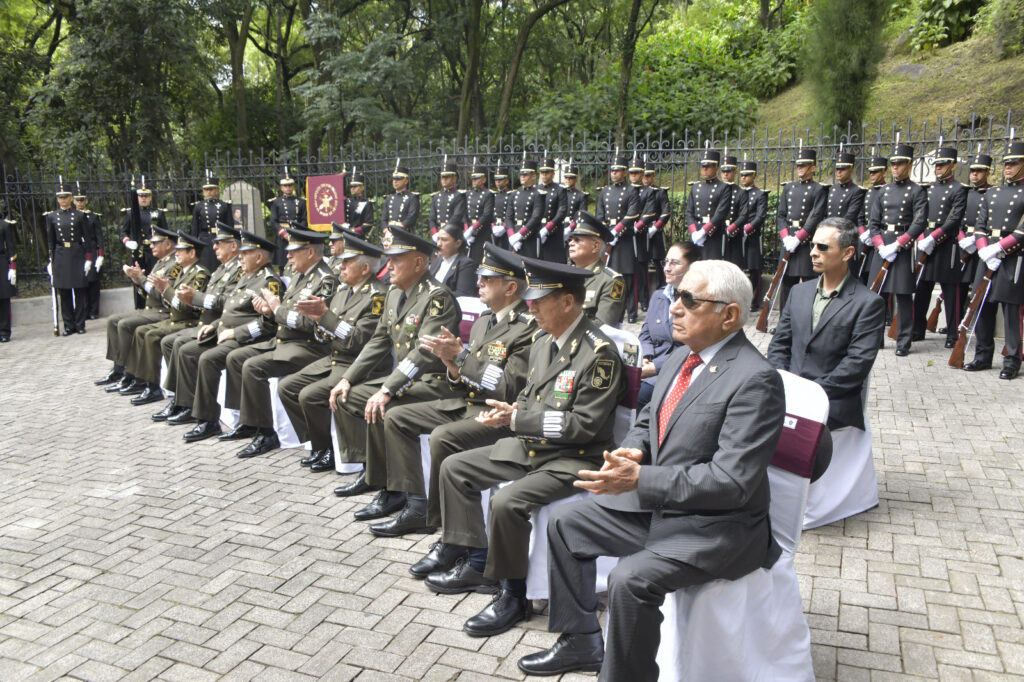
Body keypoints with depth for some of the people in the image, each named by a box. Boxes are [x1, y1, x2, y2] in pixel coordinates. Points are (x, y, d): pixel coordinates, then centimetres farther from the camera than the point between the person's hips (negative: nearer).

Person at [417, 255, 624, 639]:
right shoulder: (542, 345, 9)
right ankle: (476, 563, 16)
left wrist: (518, 418, -22)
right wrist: (509, 412, -5)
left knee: (507, 501, -30)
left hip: (572, 459, -9)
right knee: (454, 468, 8)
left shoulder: (599, 353, -19)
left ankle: (512, 595, -6)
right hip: (528, 447, 10)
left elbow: (585, 425, -22)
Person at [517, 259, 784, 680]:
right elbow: (648, 419, 18)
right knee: (564, 523, 10)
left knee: (631, 578, -30)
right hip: (654, 503, 9)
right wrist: (633, 450, -6)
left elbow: (731, 482, -26)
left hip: (714, 526, -9)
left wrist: (639, 479, -28)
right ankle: (581, 644, 24)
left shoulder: (755, 380, -22)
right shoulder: (682, 358, 6)